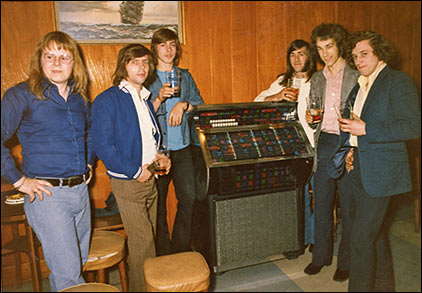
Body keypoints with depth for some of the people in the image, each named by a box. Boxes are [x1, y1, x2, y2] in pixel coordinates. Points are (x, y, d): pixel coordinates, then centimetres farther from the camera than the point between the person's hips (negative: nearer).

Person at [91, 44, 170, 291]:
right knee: (142, 241, -2)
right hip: (127, 181, -7)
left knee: (147, 236, 15)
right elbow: (103, 146, -16)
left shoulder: (145, 99, 13)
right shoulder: (107, 100, -11)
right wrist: (136, 171, -15)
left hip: (149, 178, 7)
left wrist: (157, 155, 3)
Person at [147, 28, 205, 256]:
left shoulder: (185, 76, 13)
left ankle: (181, 248, 25)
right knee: (158, 203, 5)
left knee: (188, 198, 6)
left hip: (182, 147, 3)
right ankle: (163, 253, 22)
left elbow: (200, 104, 9)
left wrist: (183, 104, -9)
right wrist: (159, 98, -19)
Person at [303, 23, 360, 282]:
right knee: (321, 204, 12)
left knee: (348, 208, 6)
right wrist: (311, 120, -5)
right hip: (324, 145, 5)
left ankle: (346, 262, 24)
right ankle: (321, 256, 29)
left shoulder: (357, 77, -4)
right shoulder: (317, 79, 13)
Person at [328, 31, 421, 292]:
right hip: (360, 169, 8)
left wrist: (365, 129, -20)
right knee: (375, 232, 19)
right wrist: (351, 148, 10)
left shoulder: (398, 82, -8)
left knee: (362, 238, -6)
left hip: (380, 171, -8)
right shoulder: (359, 86, 15)